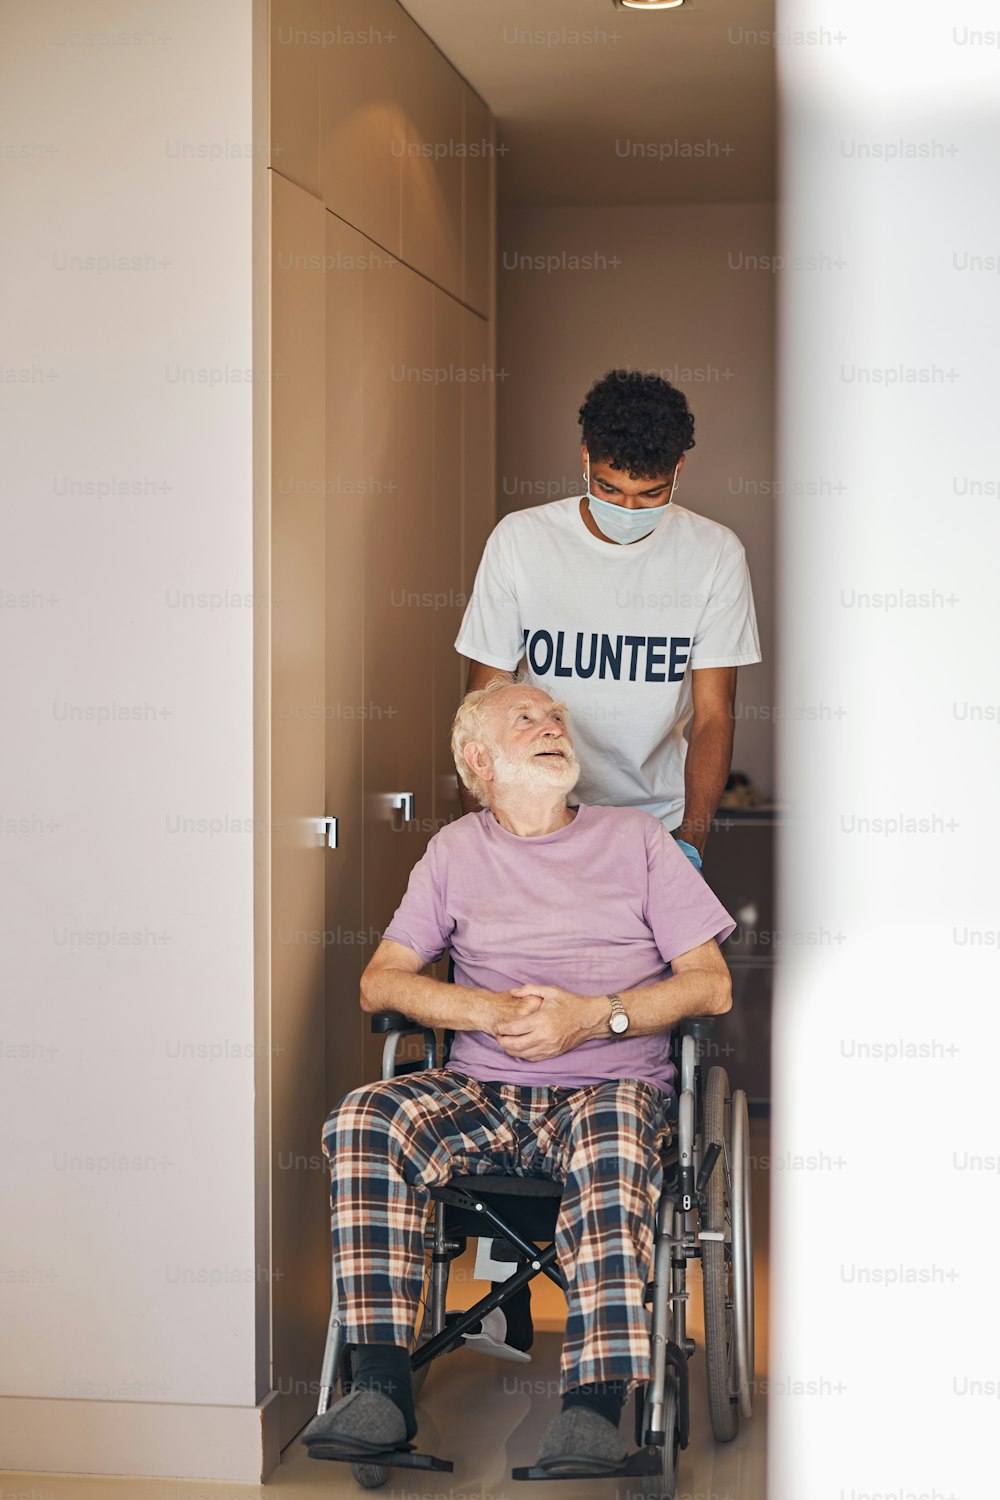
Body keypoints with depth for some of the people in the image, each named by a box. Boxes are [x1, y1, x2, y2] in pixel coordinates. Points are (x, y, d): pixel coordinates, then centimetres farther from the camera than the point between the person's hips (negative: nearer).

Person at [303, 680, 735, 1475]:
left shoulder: (635, 837, 13)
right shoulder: (456, 850, 18)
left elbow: (711, 985, 6)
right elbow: (380, 982, 11)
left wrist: (593, 1017, -9)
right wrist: (491, 1010, -7)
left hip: (611, 1084, -2)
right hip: (485, 1091, 2)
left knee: (612, 1142, -38)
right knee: (364, 1119, -28)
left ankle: (596, 1405, -42)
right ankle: (383, 1386, -29)